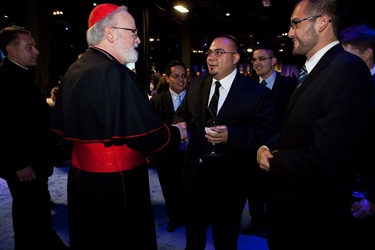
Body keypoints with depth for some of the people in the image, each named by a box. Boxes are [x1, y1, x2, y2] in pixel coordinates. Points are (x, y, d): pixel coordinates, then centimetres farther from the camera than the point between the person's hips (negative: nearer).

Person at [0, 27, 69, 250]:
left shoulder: (23, 75, 15)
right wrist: (19, 164, -19)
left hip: (31, 160, 10)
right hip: (23, 166, -10)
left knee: (30, 218, 21)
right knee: (38, 218, -1)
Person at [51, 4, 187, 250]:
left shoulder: (74, 70, 7)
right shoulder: (113, 73, -23)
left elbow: (63, 126, 14)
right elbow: (148, 134, -26)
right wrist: (177, 133, -7)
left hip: (82, 176, 9)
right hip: (116, 183, -9)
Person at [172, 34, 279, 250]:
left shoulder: (257, 92, -13)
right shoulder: (196, 85, 3)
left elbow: (269, 133, -15)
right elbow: (182, 114, 14)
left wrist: (231, 135, -28)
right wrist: (180, 125, -9)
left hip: (229, 180, -4)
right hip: (194, 175, 5)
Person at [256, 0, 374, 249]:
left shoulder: (348, 69, -22)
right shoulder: (311, 70, 8)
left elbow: (325, 159, -29)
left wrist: (274, 162, -13)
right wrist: (267, 147, -6)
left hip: (312, 216, -8)